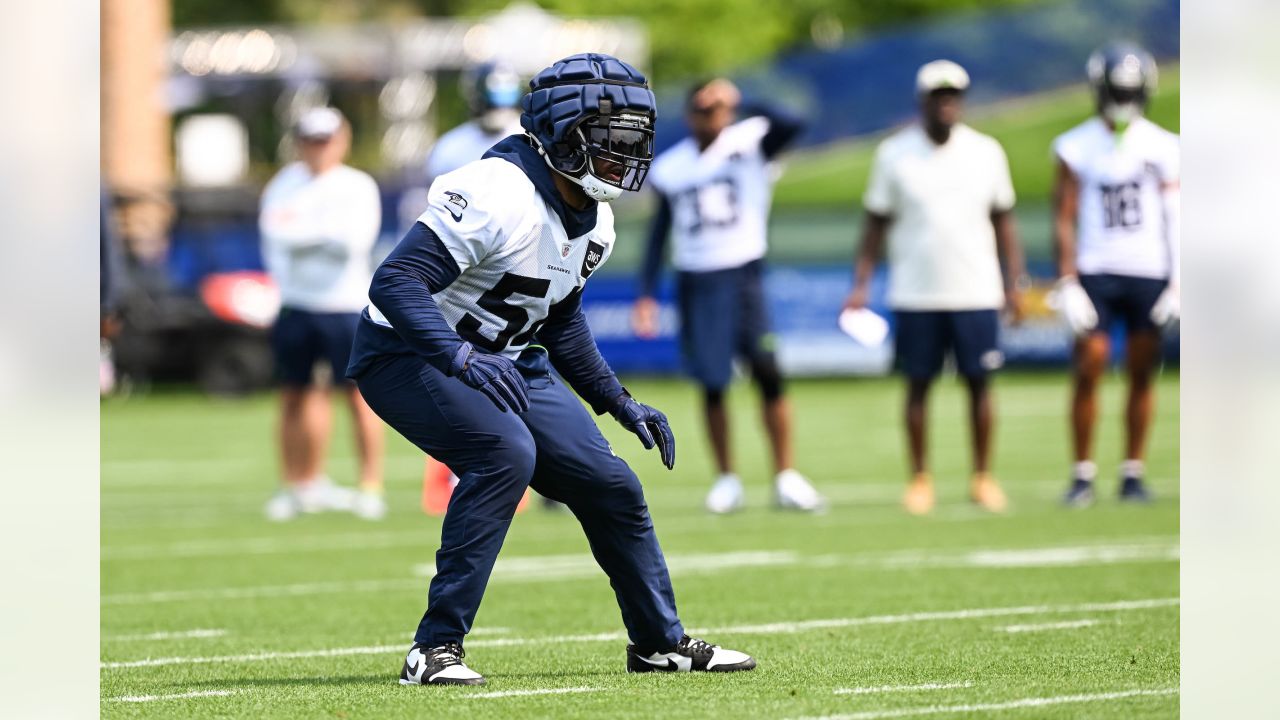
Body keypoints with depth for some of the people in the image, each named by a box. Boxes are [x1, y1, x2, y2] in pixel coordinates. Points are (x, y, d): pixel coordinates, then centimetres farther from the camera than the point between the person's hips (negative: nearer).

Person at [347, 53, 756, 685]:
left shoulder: (595, 224, 3)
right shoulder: (498, 196, -27)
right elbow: (395, 282, -32)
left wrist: (619, 402, 15)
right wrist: (460, 357, -43)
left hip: (505, 364, 9)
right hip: (409, 355, -9)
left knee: (609, 484, 6)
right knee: (505, 453, -33)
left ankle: (661, 642, 28)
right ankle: (435, 650, -26)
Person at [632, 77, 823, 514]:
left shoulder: (750, 143, -2)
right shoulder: (670, 168, 7)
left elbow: (791, 126, -22)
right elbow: (660, 233, 13)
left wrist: (745, 103, -25)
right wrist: (646, 294, 8)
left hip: (743, 276, -2)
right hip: (695, 282, 2)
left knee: (768, 373, -9)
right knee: (712, 385, 3)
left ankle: (786, 478, -3)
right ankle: (726, 478, 15)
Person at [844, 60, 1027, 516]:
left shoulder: (985, 152, 3)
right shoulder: (895, 154, -1)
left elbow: (1003, 222, 9)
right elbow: (876, 224, 4)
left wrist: (1014, 283, 4)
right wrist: (861, 285, -2)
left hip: (976, 291, 1)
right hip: (915, 294, -1)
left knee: (979, 384, 1)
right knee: (918, 385, 3)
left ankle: (983, 477, 10)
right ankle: (920, 478, 12)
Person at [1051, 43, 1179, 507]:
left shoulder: (1162, 148, 5)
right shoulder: (1076, 149, 2)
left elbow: (1175, 219, 5)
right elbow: (1064, 219, 1)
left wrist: (1179, 282, -2)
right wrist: (1067, 282, -6)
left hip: (1149, 273, 1)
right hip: (1095, 272, -1)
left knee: (1142, 374, 2)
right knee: (1089, 369, -6)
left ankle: (1133, 473, 9)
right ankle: (1083, 474, -1)